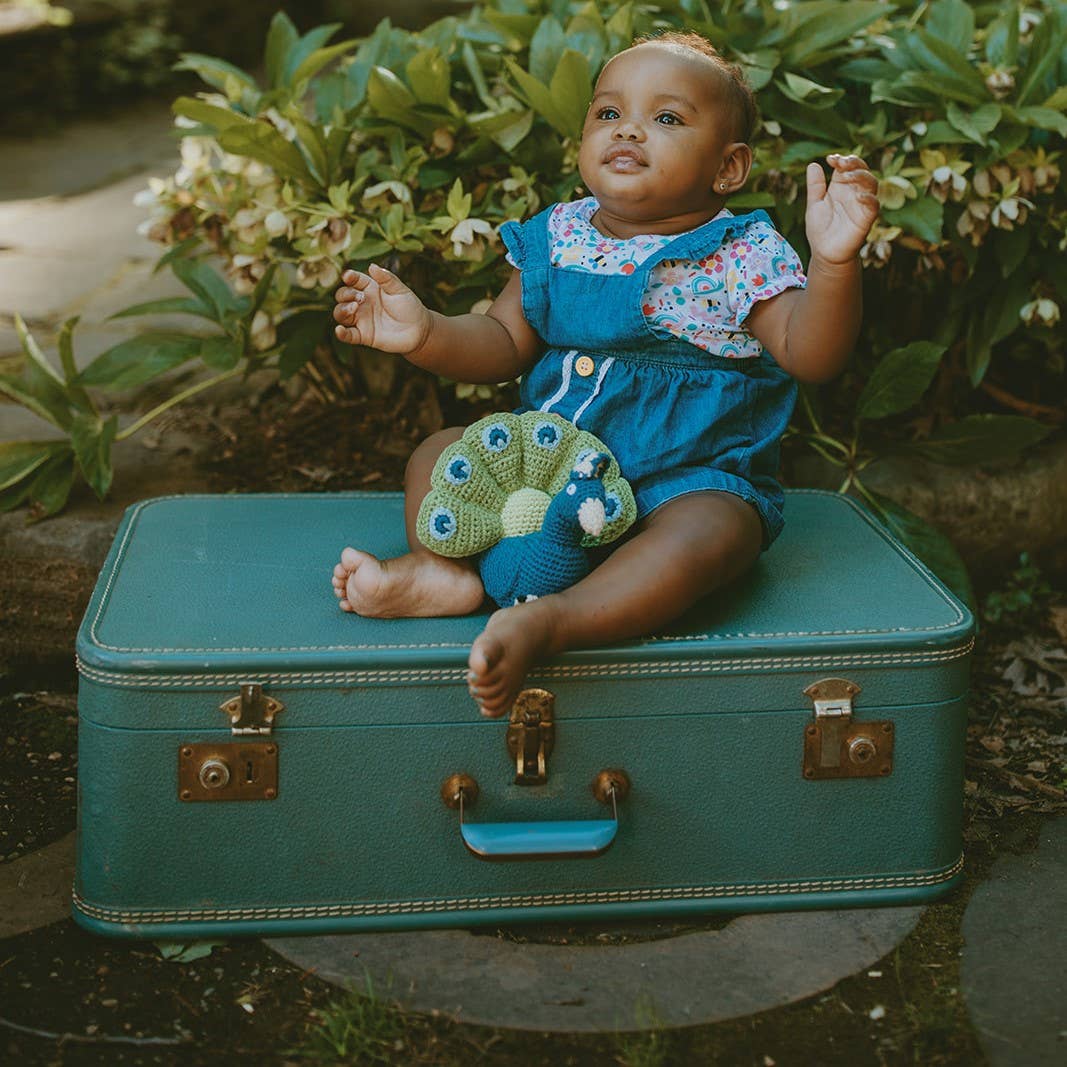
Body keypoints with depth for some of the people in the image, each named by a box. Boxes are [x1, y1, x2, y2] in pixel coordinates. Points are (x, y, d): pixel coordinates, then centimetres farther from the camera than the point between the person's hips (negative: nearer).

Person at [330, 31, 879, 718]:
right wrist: (425, 334, -11)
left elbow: (809, 357, -17)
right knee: (440, 453, 0)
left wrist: (834, 262, -33)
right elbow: (504, 346, 8)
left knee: (710, 531, -37)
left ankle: (547, 622, -46)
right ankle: (443, 569, -23)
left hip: (689, 475, -5)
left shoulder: (744, 255, -8)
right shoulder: (557, 238, 5)